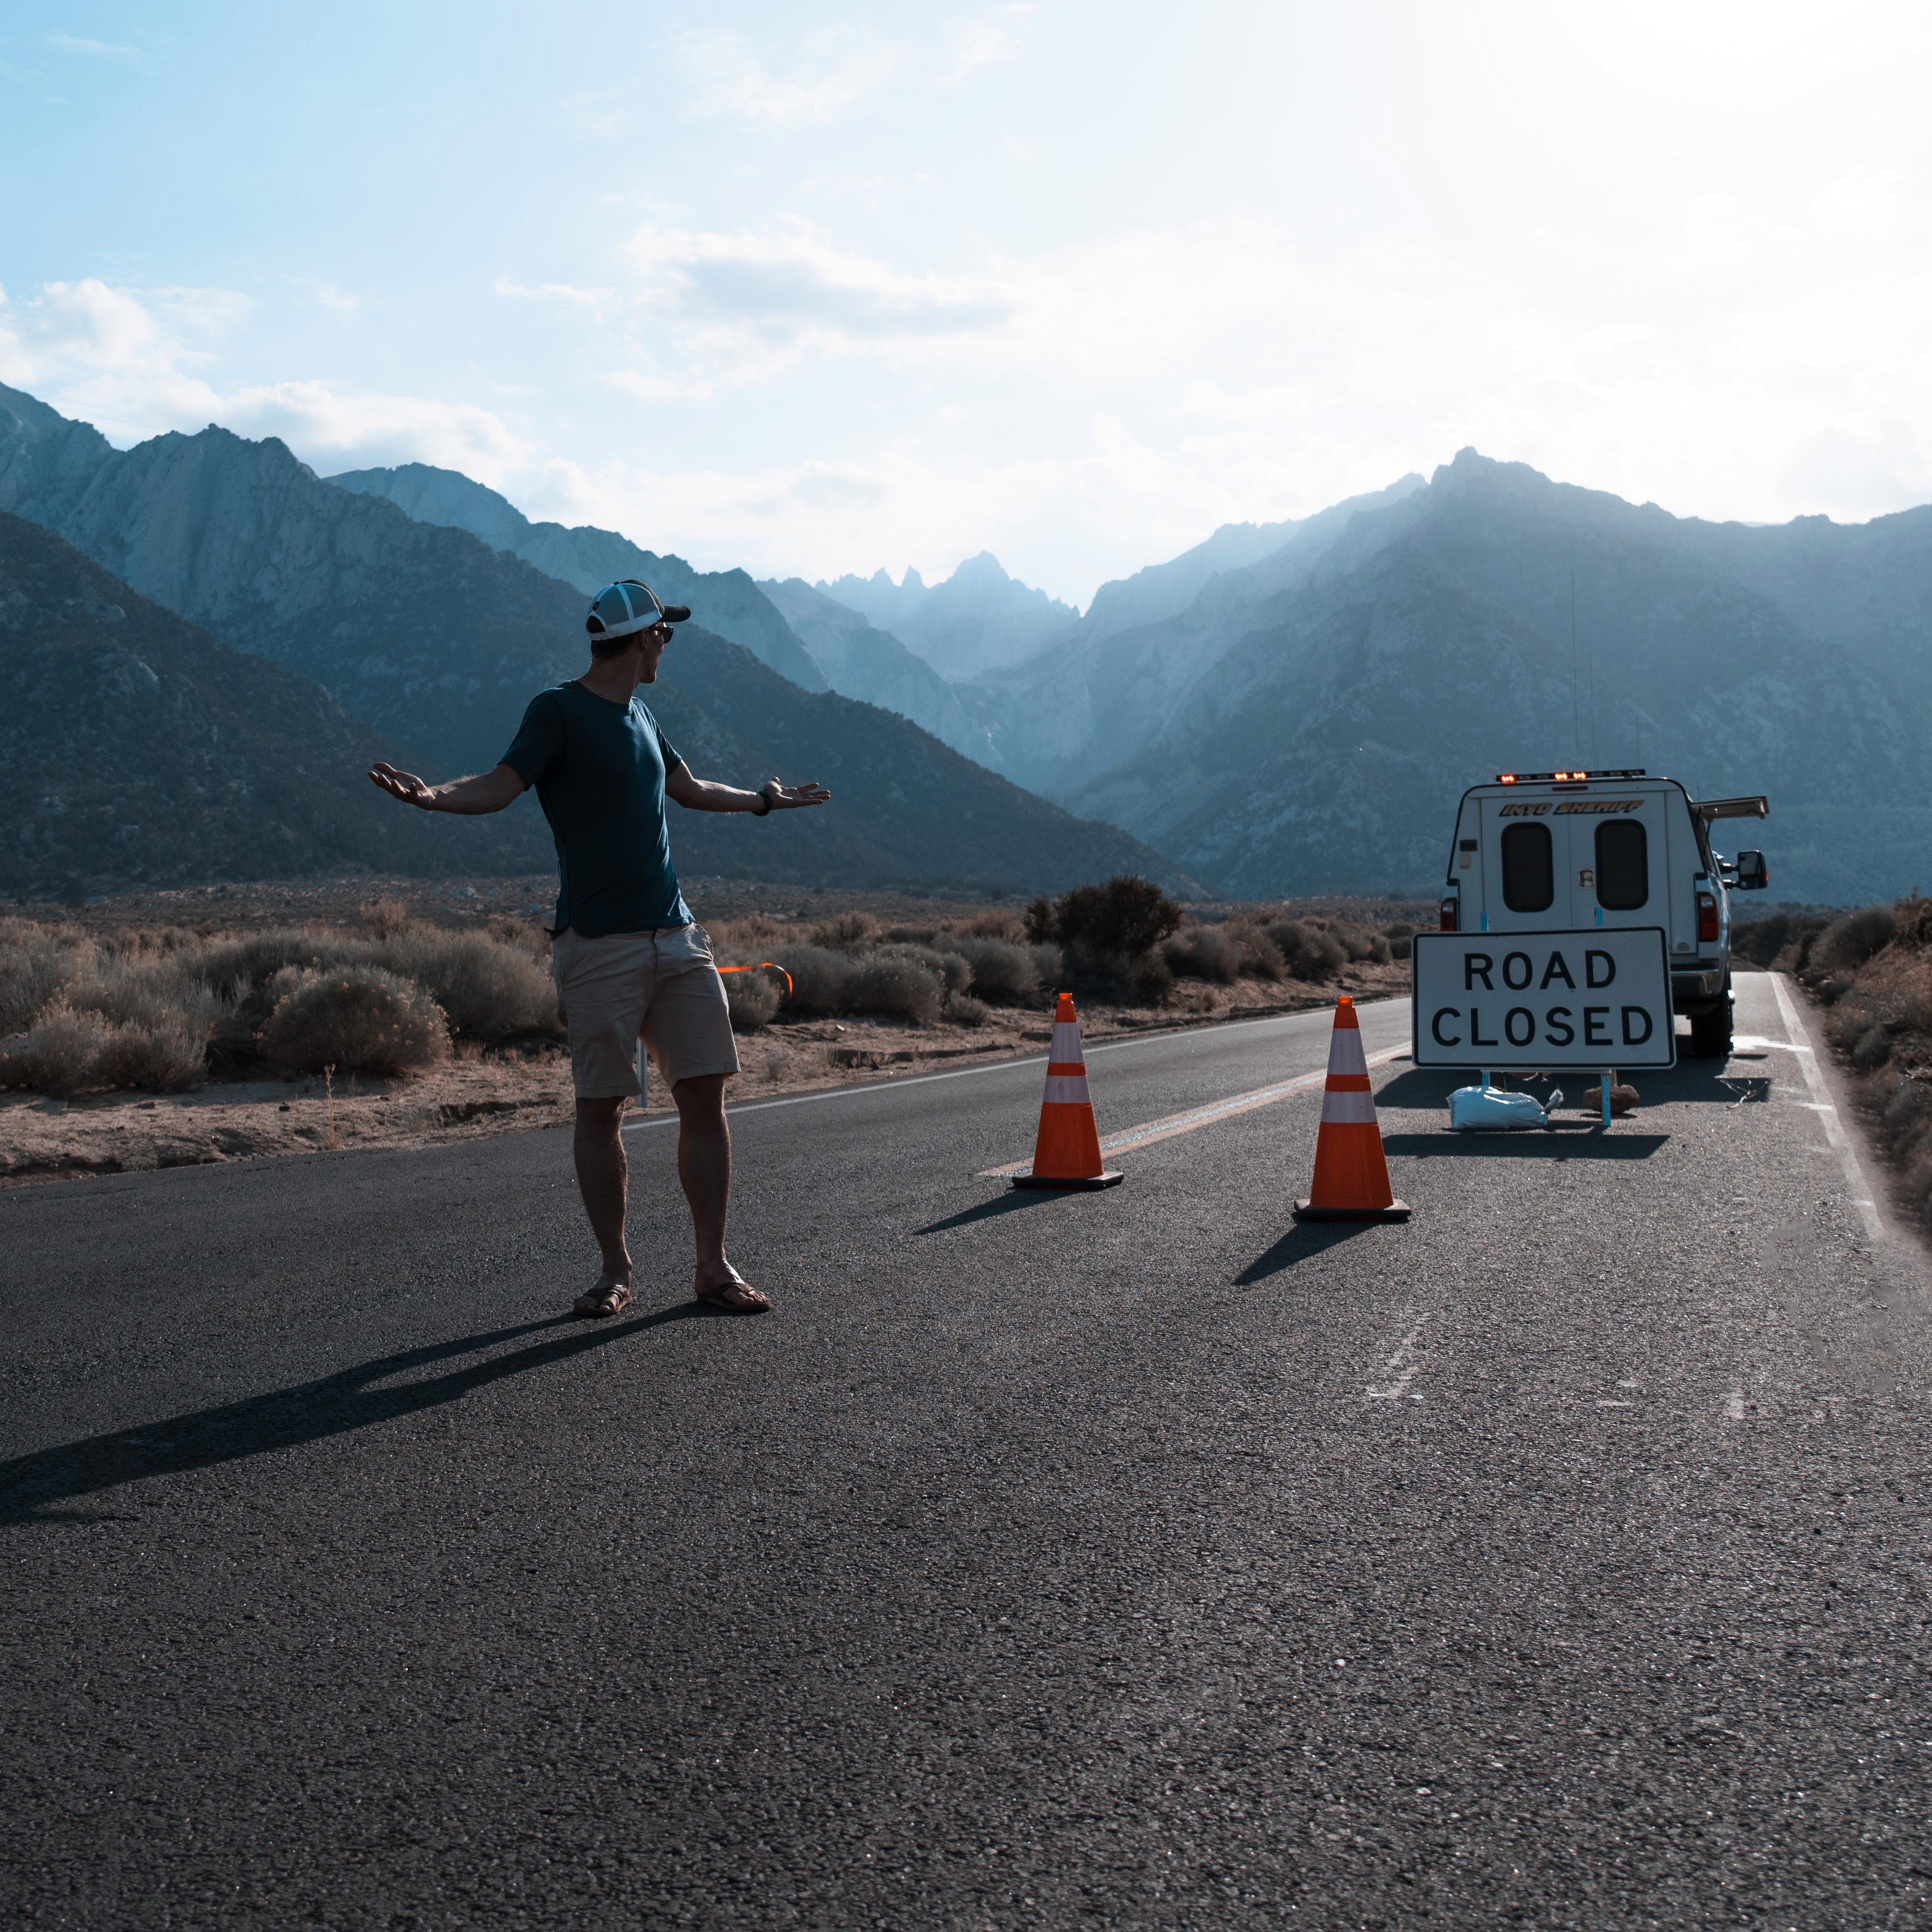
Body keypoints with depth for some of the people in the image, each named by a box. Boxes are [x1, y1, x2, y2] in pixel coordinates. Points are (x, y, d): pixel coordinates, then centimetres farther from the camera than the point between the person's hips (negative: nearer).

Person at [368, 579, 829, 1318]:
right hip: (599, 944, -7)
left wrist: (763, 799, 50)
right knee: (600, 1108, 0)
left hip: (677, 937, 7)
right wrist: (433, 795, -32)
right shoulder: (559, 710, -3)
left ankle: (713, 1266, 9)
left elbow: (688, 788, 35)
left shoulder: (639, 717, 19)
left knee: (704, 1094, 1)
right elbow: (500, 787, -13)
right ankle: (615, 1270, 12)